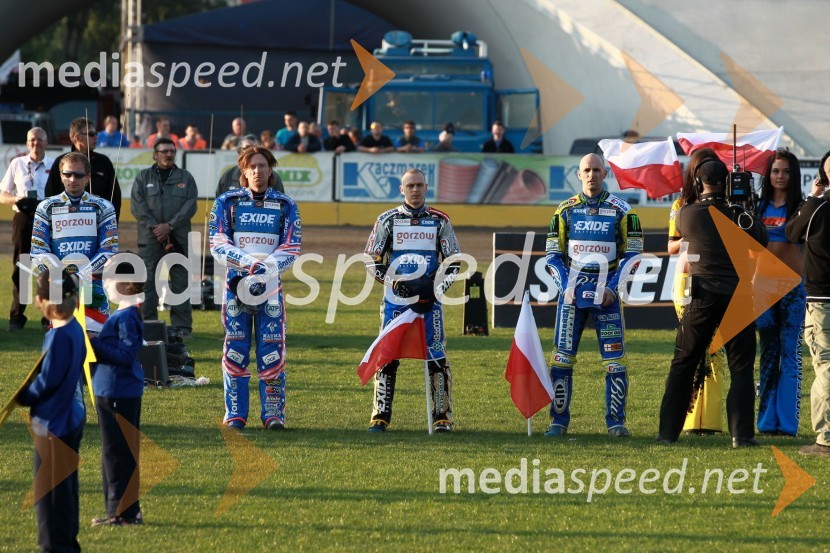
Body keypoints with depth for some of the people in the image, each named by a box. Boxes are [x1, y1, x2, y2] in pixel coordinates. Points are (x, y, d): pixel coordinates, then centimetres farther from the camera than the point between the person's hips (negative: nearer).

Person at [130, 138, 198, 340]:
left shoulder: (185, 178, 11)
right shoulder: (143, 178, 10)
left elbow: (190, 205, 0)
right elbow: (137, 206, 0)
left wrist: (170, 226, -12)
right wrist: (155, 227, -12)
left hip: (178, 238, 0)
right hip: (149, 239, 0)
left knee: (180, 282, 1)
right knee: (148, 283, -2)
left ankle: (182, 327, 4)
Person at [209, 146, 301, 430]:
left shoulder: (285, 205, 7)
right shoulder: (227, 202, 5)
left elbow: (291, 249, 1)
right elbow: (218, 245, -2)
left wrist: (266, 268, -17)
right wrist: (247, 261, -19)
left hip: (270, 285, 0)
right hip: (236, 282, 0)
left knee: (272, 350, -4)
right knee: (235, 349, -1)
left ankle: (273, 413, 1)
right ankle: (235, 414, 4)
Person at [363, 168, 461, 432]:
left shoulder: (440, 221, 7)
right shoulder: (387, 220, 5)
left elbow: (453, 262, 9)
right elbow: (372, 261, 5)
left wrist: (437, 288, -6)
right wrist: (393, 282, -10)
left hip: (429, 300, 0)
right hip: (395, 299, 0)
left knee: (436, 358, -5)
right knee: (386, 357, -2)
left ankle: (442, 417, 1)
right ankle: (381, 416, 4)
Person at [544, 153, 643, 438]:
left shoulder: (621, 210, 1)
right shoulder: (566, 210, 7)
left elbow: (632, 254, 1)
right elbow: (553, 254, 10)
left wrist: (613, 287, -9)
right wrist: (565, 285, -4)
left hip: (606, 292, -2)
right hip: (572, 291, 2)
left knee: (614, 359, -6)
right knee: (562, 357, -1)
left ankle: (616, 422, 0)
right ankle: (559, 421, 6)